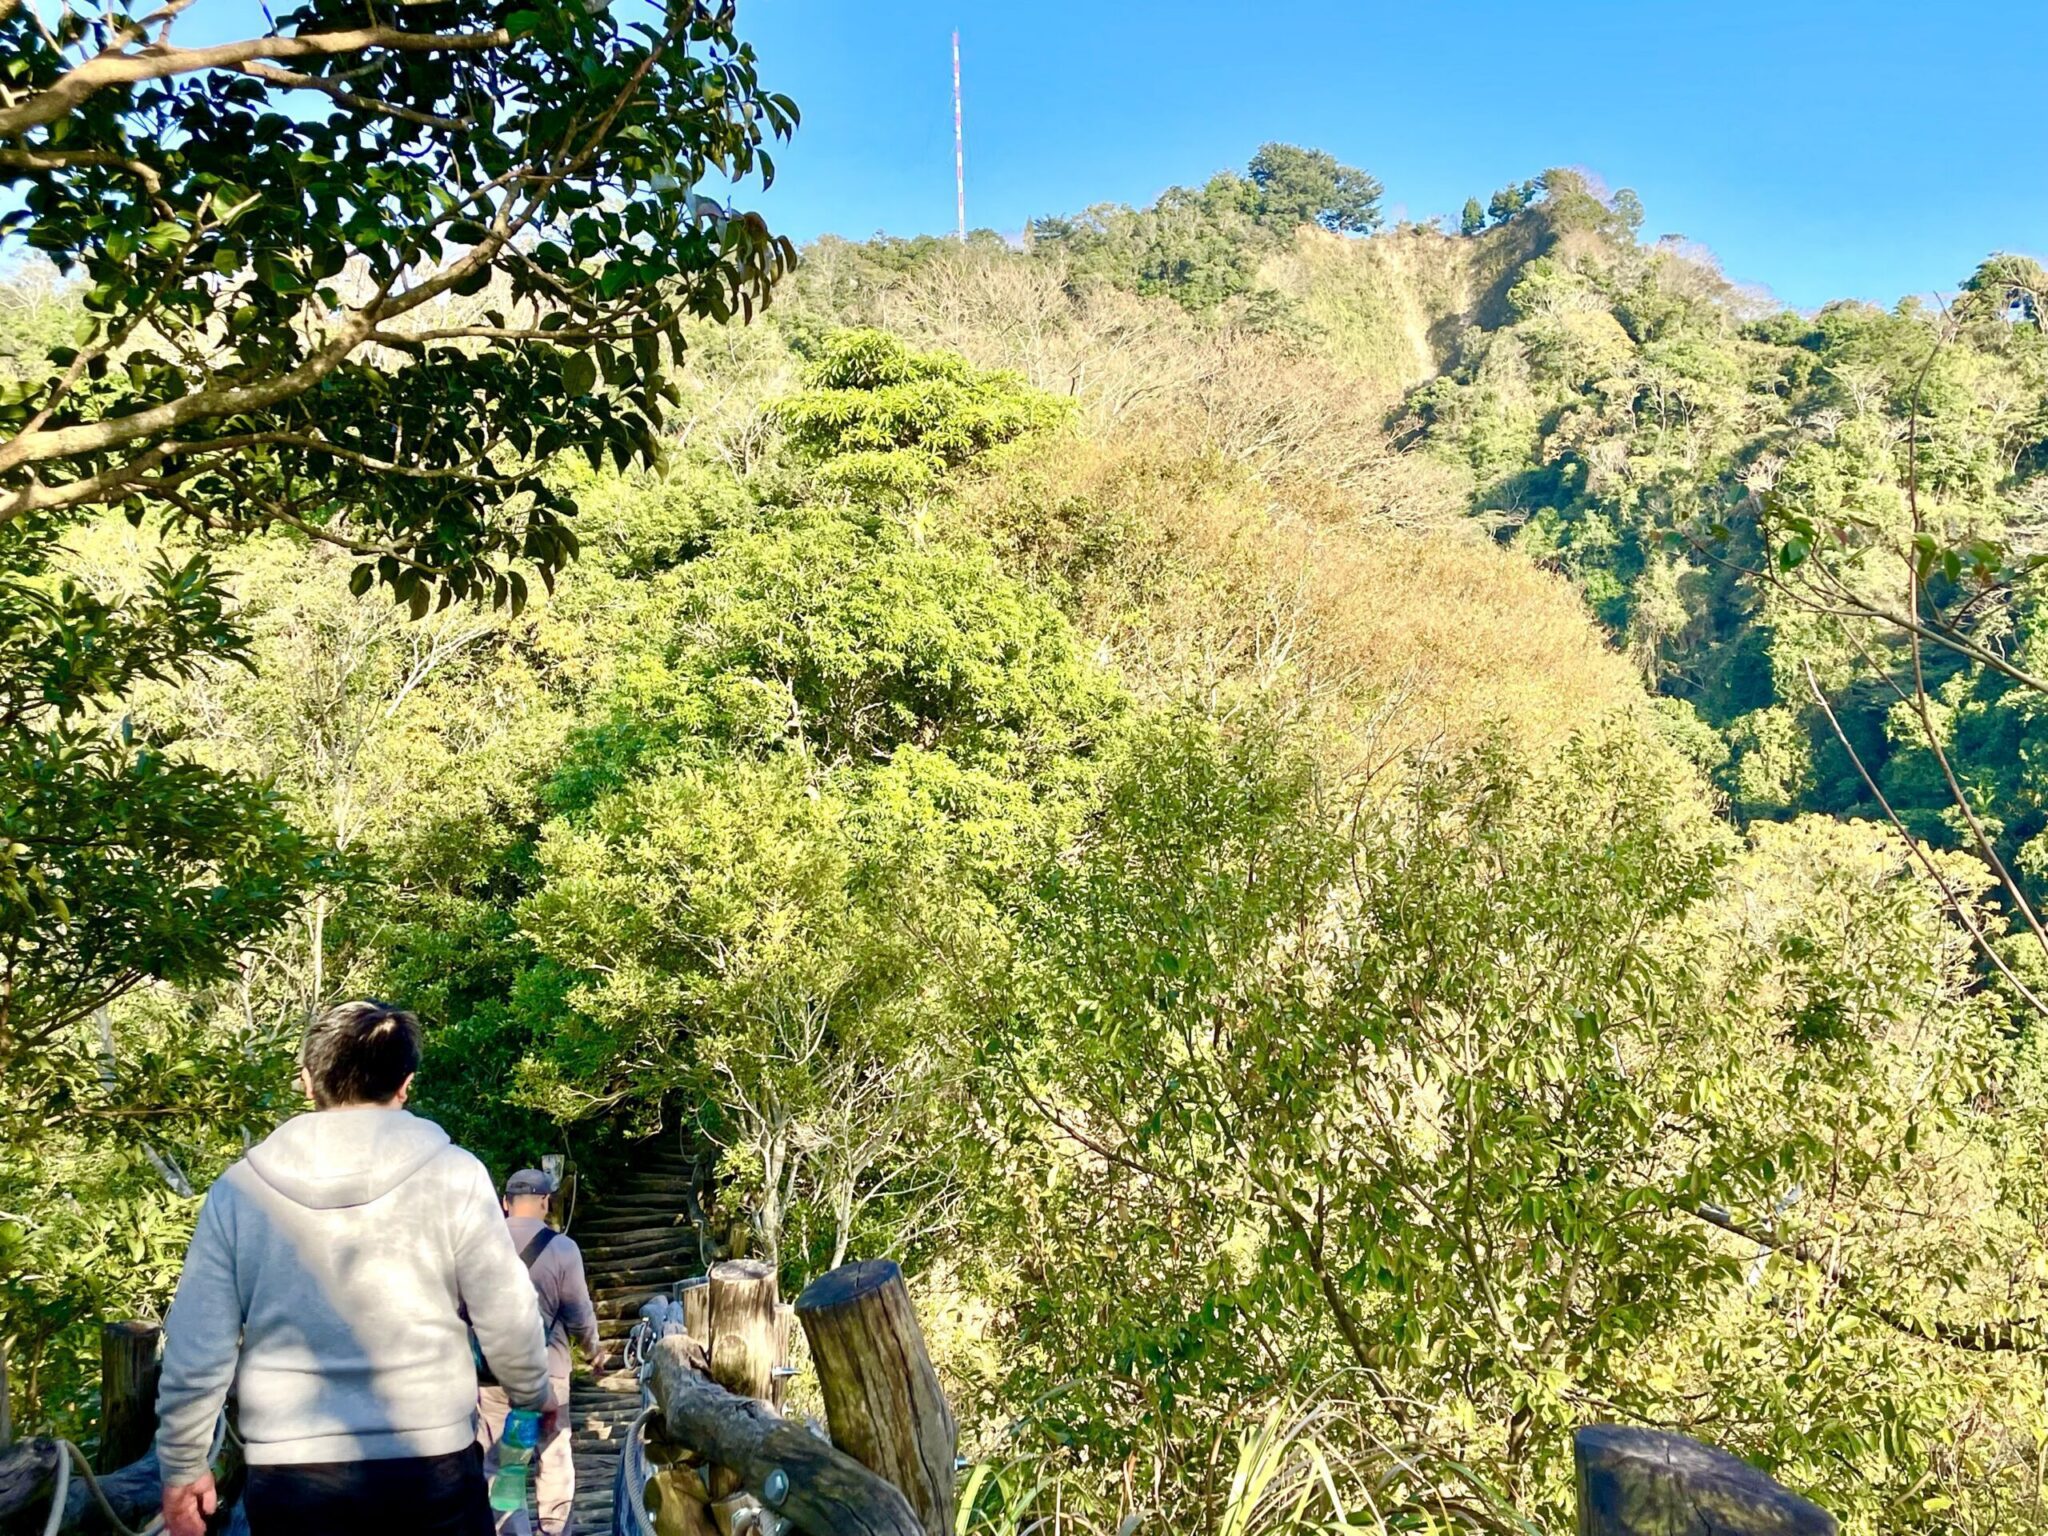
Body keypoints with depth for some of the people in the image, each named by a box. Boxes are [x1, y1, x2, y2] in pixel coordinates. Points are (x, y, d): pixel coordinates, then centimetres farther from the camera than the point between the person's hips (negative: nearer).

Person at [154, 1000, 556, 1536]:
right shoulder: (452, 1174, -8)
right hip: (431, 1463, -2)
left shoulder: (241, 1186, -2)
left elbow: (195, 1350, 0)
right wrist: (533, 1395, 16)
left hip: (289, 1475, 2)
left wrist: (183, 1465, 14)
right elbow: (508, 1317, -3)